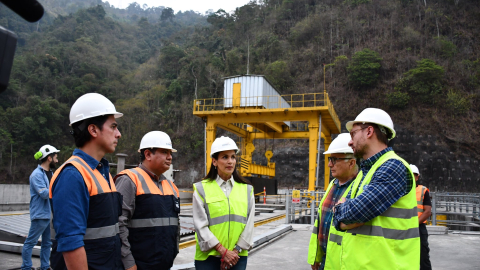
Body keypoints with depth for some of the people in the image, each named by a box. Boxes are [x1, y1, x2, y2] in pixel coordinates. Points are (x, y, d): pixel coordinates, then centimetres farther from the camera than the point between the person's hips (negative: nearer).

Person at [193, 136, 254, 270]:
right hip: (208, 257, -2)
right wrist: (223, 251, -11)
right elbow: (201, 225, -7)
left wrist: (236, 251, -7)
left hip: (238, 257, 2)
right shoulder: (201, 189, -1)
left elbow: (249, 224, 2)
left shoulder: (246, 189, 7)